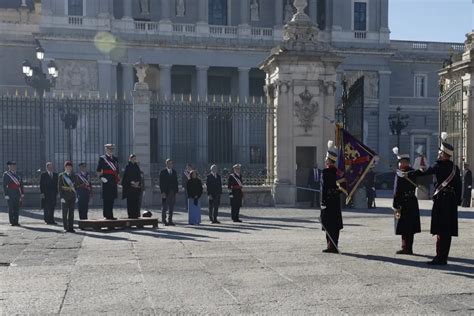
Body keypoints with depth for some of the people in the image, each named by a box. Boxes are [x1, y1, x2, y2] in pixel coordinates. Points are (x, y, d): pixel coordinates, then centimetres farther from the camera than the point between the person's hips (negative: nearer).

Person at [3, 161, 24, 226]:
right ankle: (12, 222, 3)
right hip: (10, 193, -5)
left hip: (17, 193, 5)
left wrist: (22, 193, 9)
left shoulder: (17, 174, 14)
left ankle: (16, 221, 11)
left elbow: (21, 184, 15)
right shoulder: (6, 174, -2)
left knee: (17, 208, 5)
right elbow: (4, 185, -6)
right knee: (11, 208, -1)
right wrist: (6, 194, -13)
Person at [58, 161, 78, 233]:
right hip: (65, 197, -3)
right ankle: (65, 228, 5)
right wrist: (61, 197, -11)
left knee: (71, 213, 4)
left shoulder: (74, 176, 11)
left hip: (72, 197, 3)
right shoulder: (61, 175, 1)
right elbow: (59, 187, -3)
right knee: (65, 213, 1)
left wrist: (76, 197, 5)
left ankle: (71, 227, 8)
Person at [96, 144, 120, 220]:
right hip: (106, 181, -6)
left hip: (113, 182, 6)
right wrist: (101, 177, -15)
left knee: (112, 198, 9)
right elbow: (98, 170, -4)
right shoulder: (102, 158, -1)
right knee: (107, 199, -4)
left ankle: (110, 215, 16)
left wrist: (118, 179, 17)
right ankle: (107, 215, -1)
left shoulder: (115, 159, 17)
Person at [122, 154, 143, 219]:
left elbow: (139, 176, 10)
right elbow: (126, 176, -8)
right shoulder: (128, 167, -1)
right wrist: (132, 182, -16)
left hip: (137, 186, 5)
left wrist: (138, 183, -8)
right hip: (129, 186, -5)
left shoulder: (137, 167, 13)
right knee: (130, 201, -5)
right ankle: (130, 214, -2)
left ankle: (136, 214, 5)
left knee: (136, 201, 2)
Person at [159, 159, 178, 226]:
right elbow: (161, 183, -6)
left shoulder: (174, 172, 12)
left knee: (171, 208, 6)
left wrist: (176, 192, 5)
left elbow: (176, 182, 12)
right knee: (164, 208, 0)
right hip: (165, 192, -4)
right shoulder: (163, 172, -2)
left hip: (172, 192, 4)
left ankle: (170, 221, 11)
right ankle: (164, 221, 7)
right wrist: (162, 192, -13)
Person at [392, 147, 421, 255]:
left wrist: (395, 206, -14)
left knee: (404, 227, -1)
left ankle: (406, 248, 2)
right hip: (413, 201, 8)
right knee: (410, 226, 13)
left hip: (404, 202, -8)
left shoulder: (400, 173, -15)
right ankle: (408, 247, 22)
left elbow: (397, 191, -17)